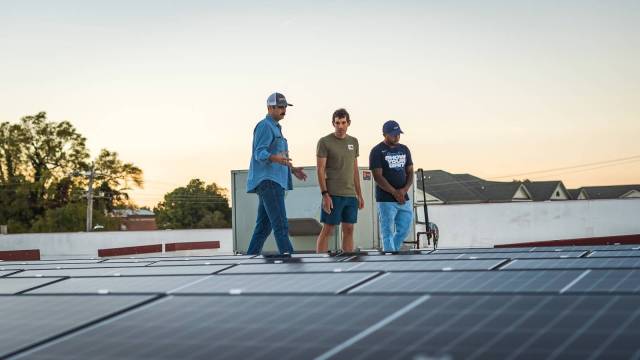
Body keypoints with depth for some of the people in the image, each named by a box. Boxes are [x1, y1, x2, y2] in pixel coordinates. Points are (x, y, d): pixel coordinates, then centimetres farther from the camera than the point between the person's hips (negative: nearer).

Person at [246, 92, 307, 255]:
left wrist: (292, 170, 19)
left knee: (264, 226, 8)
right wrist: (276, 158, -36)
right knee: (280, 225, -15)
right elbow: (260, 154, -18)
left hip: (273, 182, 10)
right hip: (268, 182, -10)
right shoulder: (265, 126, -7)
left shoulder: (275, 128, 25)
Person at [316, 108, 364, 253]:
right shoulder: (324, 142, -4)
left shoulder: (353, 142, 13)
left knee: (349, 230, 7)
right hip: (333, 194, -5)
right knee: (327, 230, -4)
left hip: (350, 194, 6)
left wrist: (359, 194, 14)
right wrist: (325, 195, -15)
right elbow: (320, 170, -7)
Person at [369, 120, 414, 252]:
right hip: (386, 200, -6)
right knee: (388, 233, -5)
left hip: (404, 198, 6)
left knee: (404, 230, 9)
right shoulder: (377, 151, -6)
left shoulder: (404, 150, 12)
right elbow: (378, 177, -12)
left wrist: (404, 190, -7)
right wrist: (395, 193, -15)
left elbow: (410, 172, 12)